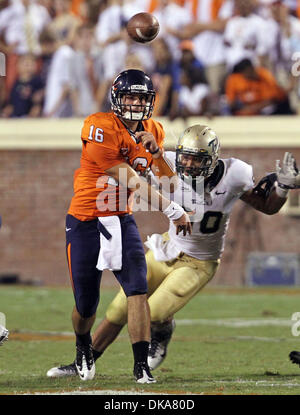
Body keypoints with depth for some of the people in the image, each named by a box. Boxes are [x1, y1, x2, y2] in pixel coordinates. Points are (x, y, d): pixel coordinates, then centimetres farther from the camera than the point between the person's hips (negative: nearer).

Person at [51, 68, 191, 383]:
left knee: (137, 289, -16)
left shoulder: (152, 132, 5)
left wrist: (155, 150, -15)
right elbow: (131, 180, -20)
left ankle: (141, 365, -15)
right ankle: (83, 346, 41)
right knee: (86, 306, 7)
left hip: (121, 221, 4)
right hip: (85, 223, -4)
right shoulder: (100, 127, -19)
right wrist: (172, 211, -19)